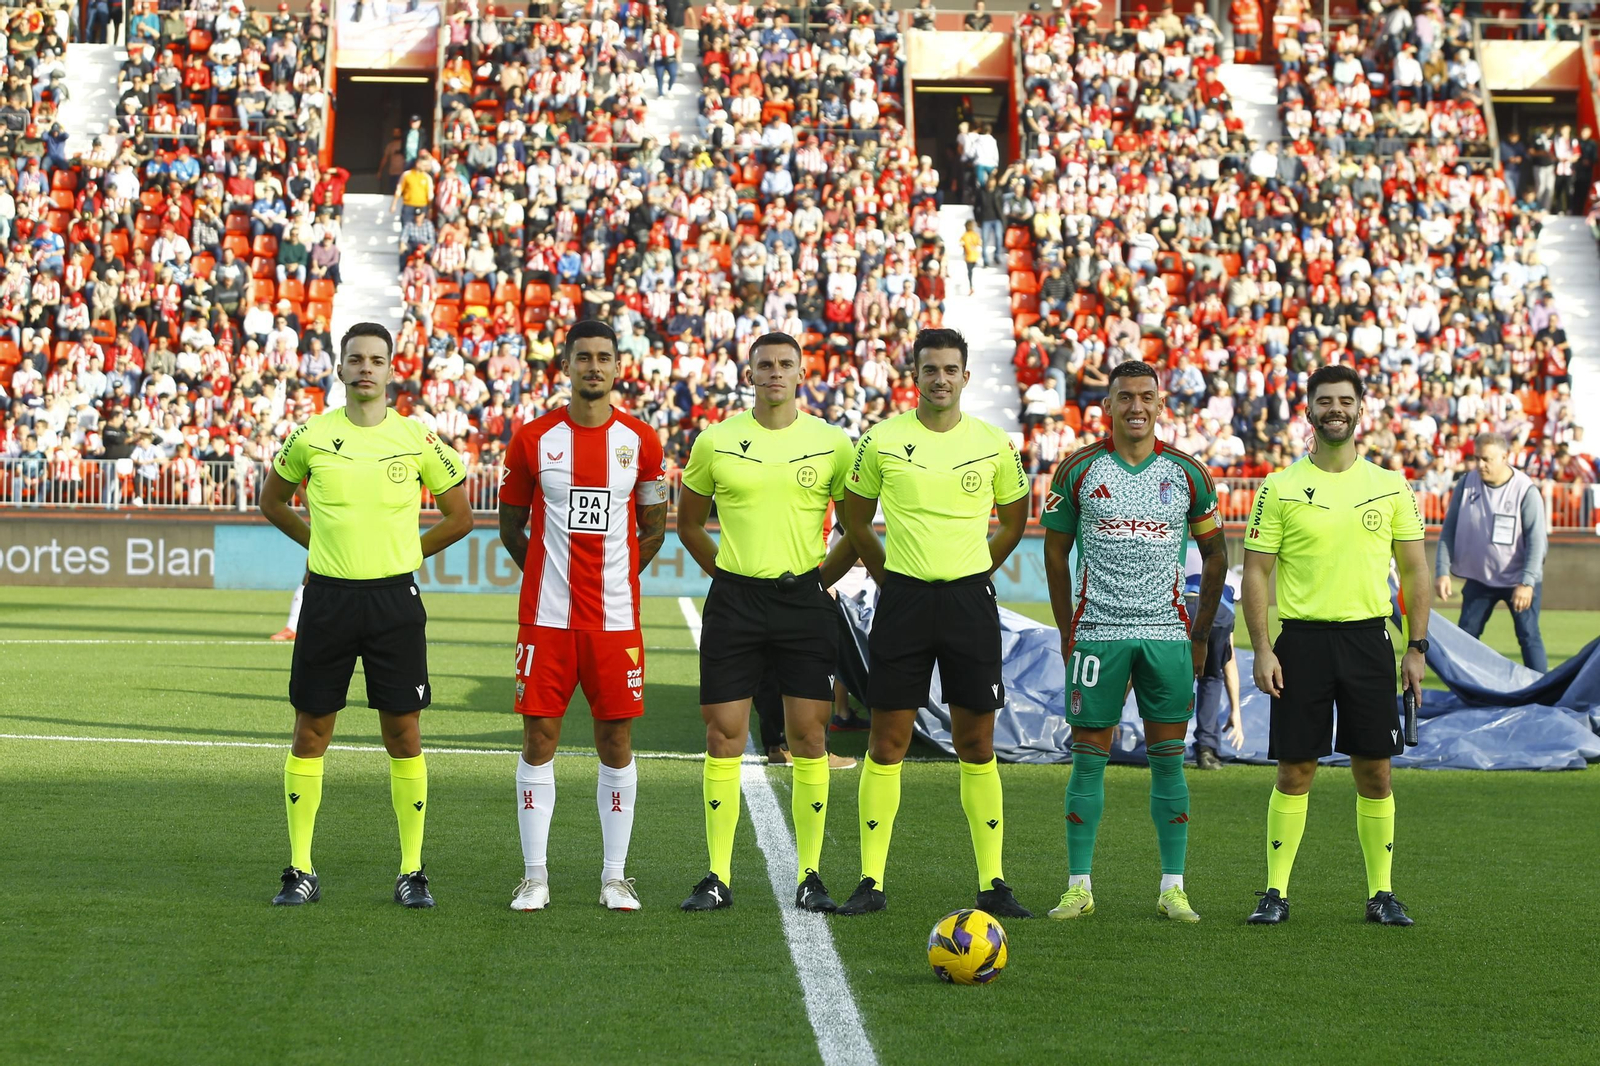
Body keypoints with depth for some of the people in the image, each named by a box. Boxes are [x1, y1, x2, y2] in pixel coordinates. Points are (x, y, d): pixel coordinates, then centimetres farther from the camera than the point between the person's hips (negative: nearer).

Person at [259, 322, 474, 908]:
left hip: (395, 599, -1)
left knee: (403, 733, 1)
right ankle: (300, 870, 11)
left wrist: (405, 553, 9)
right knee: (311, 731, 3)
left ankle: (412, 871, 10)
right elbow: (272, 500, 18)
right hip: (327, 597, 1)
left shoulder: (418, 439, 0)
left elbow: (459, 517, 11)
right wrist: (321, 544, 12)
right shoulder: (310, 436, 1)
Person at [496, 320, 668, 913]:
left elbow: (653, 529, 13)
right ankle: (535, 876, 7)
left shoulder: (640, 441, 3)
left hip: (616, 618, 1)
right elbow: (511, 526, 11)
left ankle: (614, 877, 11)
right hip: (546, 617, -1)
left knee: (617, 741, 3)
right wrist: (557, 576, 9)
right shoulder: (534, 439, 1)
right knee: (539, 738, 0)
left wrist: (612, 577, 8)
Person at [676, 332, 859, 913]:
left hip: (804, 601, 0)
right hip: (734, 600, 0)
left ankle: (810, 876, 7)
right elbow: (689, 522, 15)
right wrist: (725, 571, 8)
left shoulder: (833, 443, 2)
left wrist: (822, 577, 5)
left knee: (809, 739, 0)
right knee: (723, 737, -1)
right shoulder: (716, 441, 3)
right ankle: (718, 877, 5)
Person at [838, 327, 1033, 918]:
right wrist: (889, 576, 9)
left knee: (977, 745, 3)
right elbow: (855, 518, 13)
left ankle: (992, 883, 7)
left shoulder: (994, 444, 2)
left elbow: (1014, 519, 17)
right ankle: (871, 882, 5)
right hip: (903, 598, 0)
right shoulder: (882, 440, 0)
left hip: (970, 598, 1)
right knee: (886, 742, -1)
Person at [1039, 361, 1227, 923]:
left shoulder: (1188, 474, 5)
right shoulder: (1077, 470, 2)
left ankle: (1173, 887, 7)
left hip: (1167, 634, 1)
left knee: (1168, 759, 2)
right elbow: (1056, 552, 9)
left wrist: (1200, 634, 9)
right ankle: (1078, 887, 5)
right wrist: (1067, 633, 5)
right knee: (1088, 757, -1)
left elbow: (1214, 553, 14)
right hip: (1097, 633, -1)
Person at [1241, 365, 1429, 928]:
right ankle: (1276, 892, 7)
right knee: (1294, 771, 0)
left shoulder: (1390, 486, 7)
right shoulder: (1281, 488, 1)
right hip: (1301, 639, -1)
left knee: (1375, 773, 2)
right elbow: (1255, 572, 1)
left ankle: (1381, 893, 12)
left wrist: (1417, 648, 4)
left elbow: (1415, 570, 10)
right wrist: (1261, 649, -7)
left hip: (1368, 638, 2)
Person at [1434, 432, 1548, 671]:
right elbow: (1449, 530, 1)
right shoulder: (1466, 485, -5)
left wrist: (1527, 582, -26)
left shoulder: (1526, 490, -15)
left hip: (1520, 580, -4)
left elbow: (1536, 539, -18)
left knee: (1528, 636, -3)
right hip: (1479, 578, 4)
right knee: (1465, 635, 6)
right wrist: (1442, 571, -7)